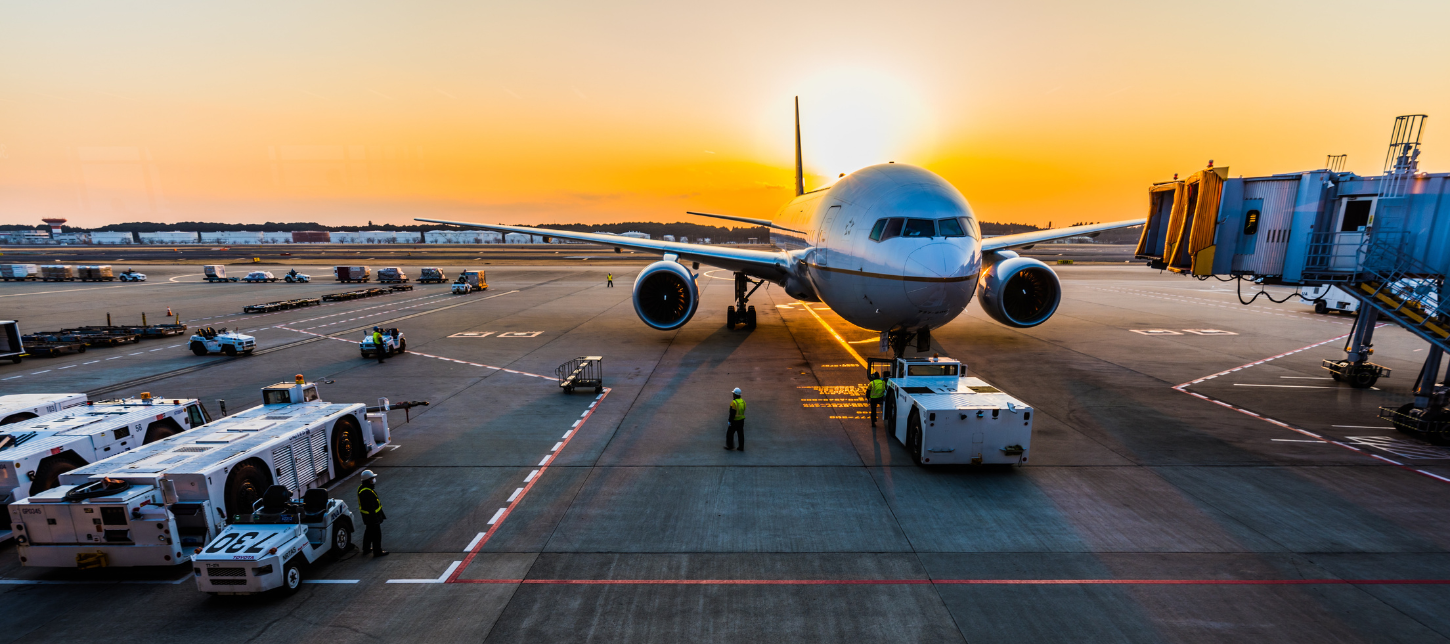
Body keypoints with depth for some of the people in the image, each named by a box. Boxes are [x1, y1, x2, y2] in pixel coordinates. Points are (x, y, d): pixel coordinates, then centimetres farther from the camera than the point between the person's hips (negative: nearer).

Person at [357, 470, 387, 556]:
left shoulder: (361, 488, 2)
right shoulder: (368, 492, -32)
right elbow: (371, 507, -29)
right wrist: (375, 518, -22)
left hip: (366, 516, 10)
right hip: (371, 516, -10)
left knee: (369, 531, 26)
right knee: (376, 534, 4)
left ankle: (366, 549, 41)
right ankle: (377, 552, 15)